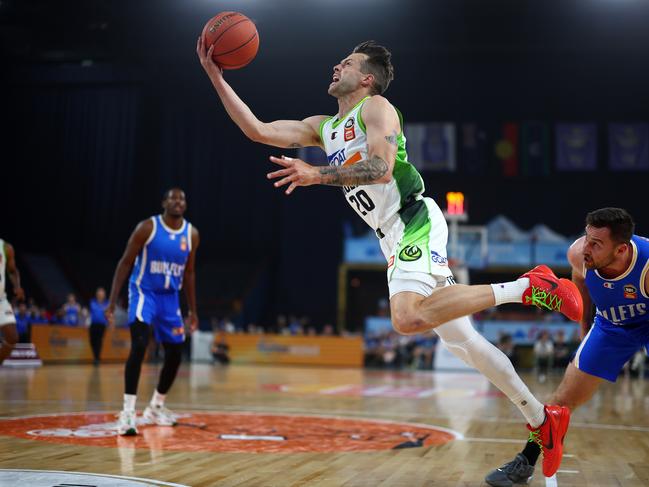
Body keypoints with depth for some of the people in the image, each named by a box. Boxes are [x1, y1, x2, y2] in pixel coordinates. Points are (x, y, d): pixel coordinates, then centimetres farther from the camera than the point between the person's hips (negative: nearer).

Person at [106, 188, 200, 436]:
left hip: (170, 297, 6)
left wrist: (192, 310, 11)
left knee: (175, 354, 9)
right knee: (139, 346, -24)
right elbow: (125, 263, -10)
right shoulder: (147, 228, -12)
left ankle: (155, 407, 29)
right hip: (143, 292, -5)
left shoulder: (191, 234, 1)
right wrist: (112, 301, -16)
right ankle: (128, 412, -24)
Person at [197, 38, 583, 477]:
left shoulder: (376, 107, -1)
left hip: (415, 222, -8)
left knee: (408, 317, -33)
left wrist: (318, 174, -28)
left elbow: (381, 169, -18)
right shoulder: (323, 127, 22)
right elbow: (258, 130, 15)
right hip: (395, 239, 8)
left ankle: (525, 287, -21)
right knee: (459, 339, 8)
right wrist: (215, 76, 11)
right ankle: (543, 418, 19)